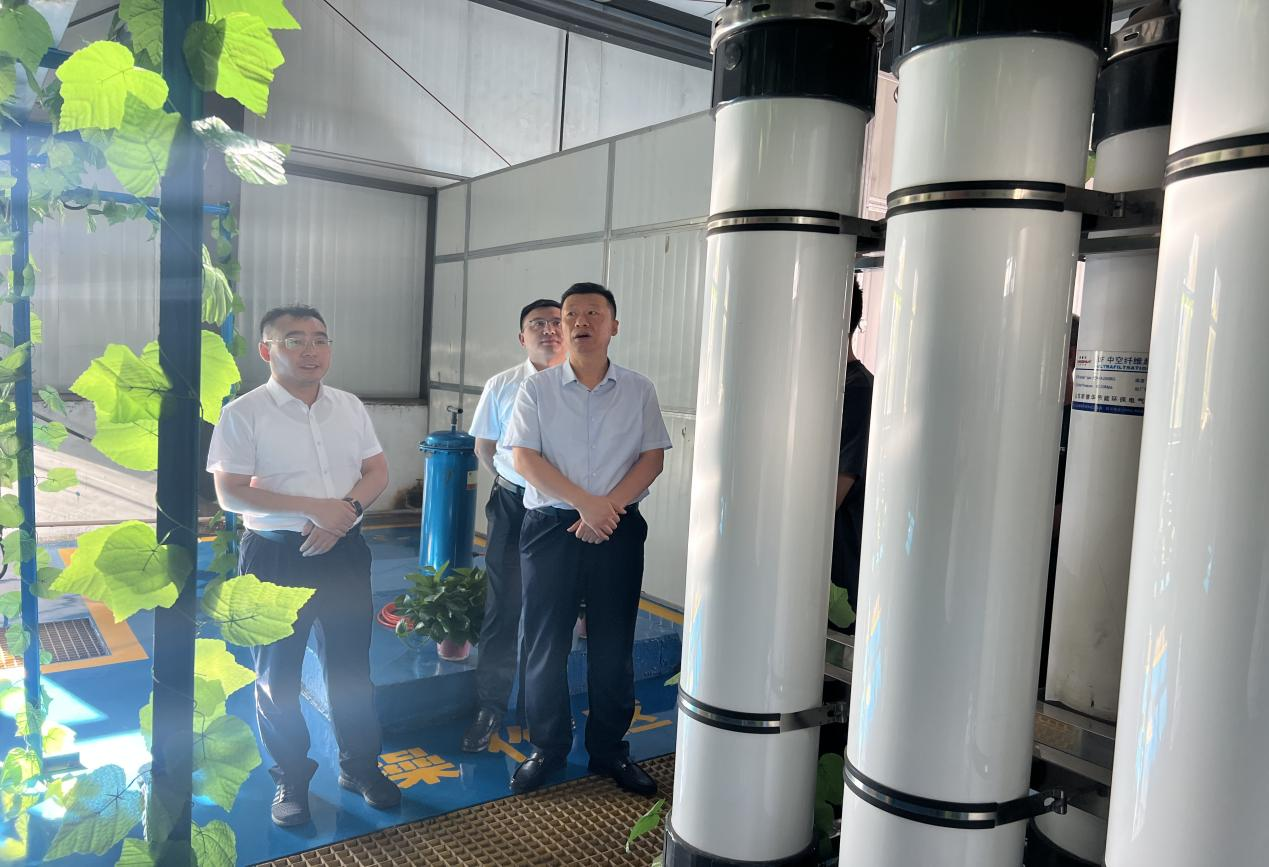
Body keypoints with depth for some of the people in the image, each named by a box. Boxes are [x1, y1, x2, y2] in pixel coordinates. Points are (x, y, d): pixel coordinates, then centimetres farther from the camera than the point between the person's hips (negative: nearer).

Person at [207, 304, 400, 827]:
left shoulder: (349, 407, 6)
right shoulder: (244, 414, -9)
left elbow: (377, 472, 6)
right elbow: (230, 493, -14)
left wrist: (345, 512, -13)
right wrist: (314, 508, -21)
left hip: (344, 550, 4)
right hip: (276, 555, -3)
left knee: (351, 664, 14)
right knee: (277, 673, 10)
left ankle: (360, 766, 31)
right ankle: (290, 778, 29)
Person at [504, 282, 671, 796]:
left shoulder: (639, 390, 5)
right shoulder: (537, 389, 2)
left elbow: (653, 458, 1)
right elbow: (524, 458, -7)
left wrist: (609, 506, -13)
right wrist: (585, 502, -16)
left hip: (618, 527, 1)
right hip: (550, 525, -1)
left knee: (613, 645, 8)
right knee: (546, 643, 6)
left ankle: (610, 749, 24)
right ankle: (547, 748, 23)